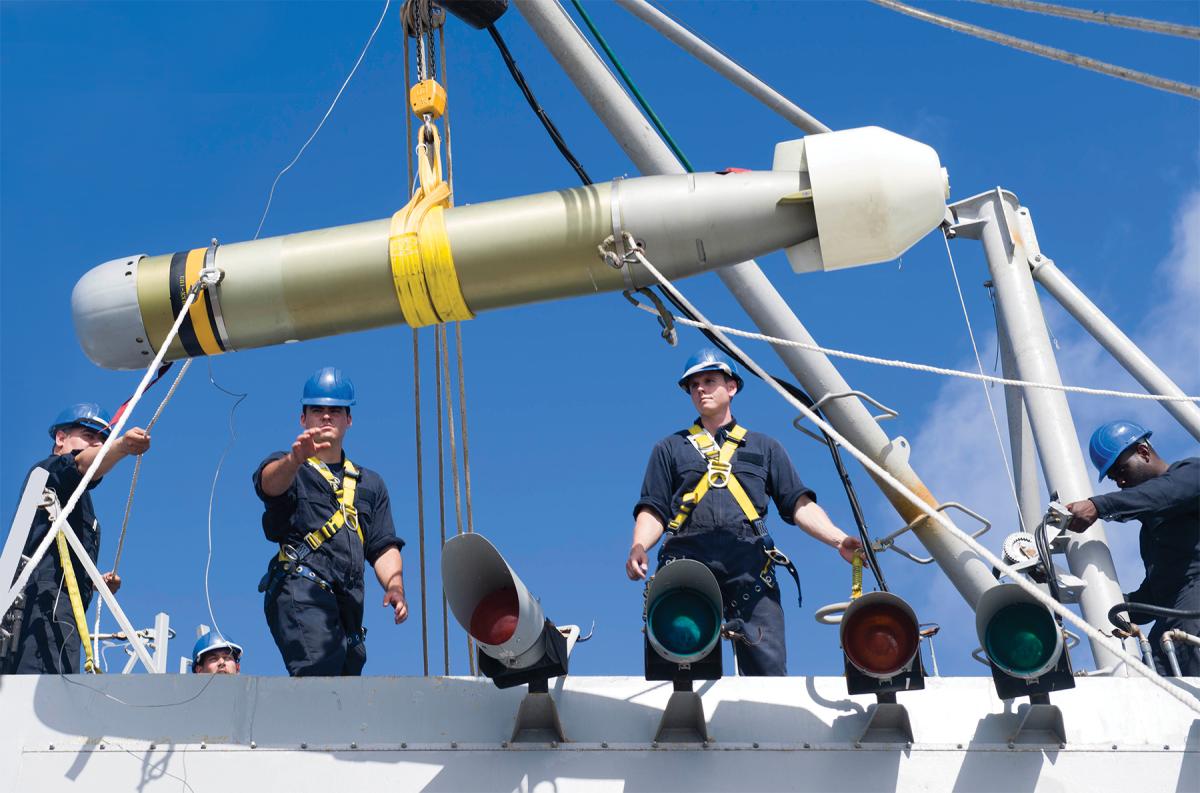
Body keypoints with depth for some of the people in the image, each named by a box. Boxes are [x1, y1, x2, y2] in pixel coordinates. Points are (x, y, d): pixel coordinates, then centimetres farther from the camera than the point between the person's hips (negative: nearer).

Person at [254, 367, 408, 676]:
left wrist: (394, 587, -1)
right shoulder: (287, 468, 13)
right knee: (318, 672, -27)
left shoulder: (370, 484, 29)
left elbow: (384, 546, 20)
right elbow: (270, 481, -13)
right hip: (300, 590, -5)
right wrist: (295, 459, -36)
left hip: (348, 602, 6)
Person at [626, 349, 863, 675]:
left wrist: (839, 540, 0)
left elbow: (799, 504, 17)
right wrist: (638, 548, -6)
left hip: (749, 568, 0)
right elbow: (653, 511, 15)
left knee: (768, 667, -12)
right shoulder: (670, 448, 26)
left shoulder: (765, 447, 27)